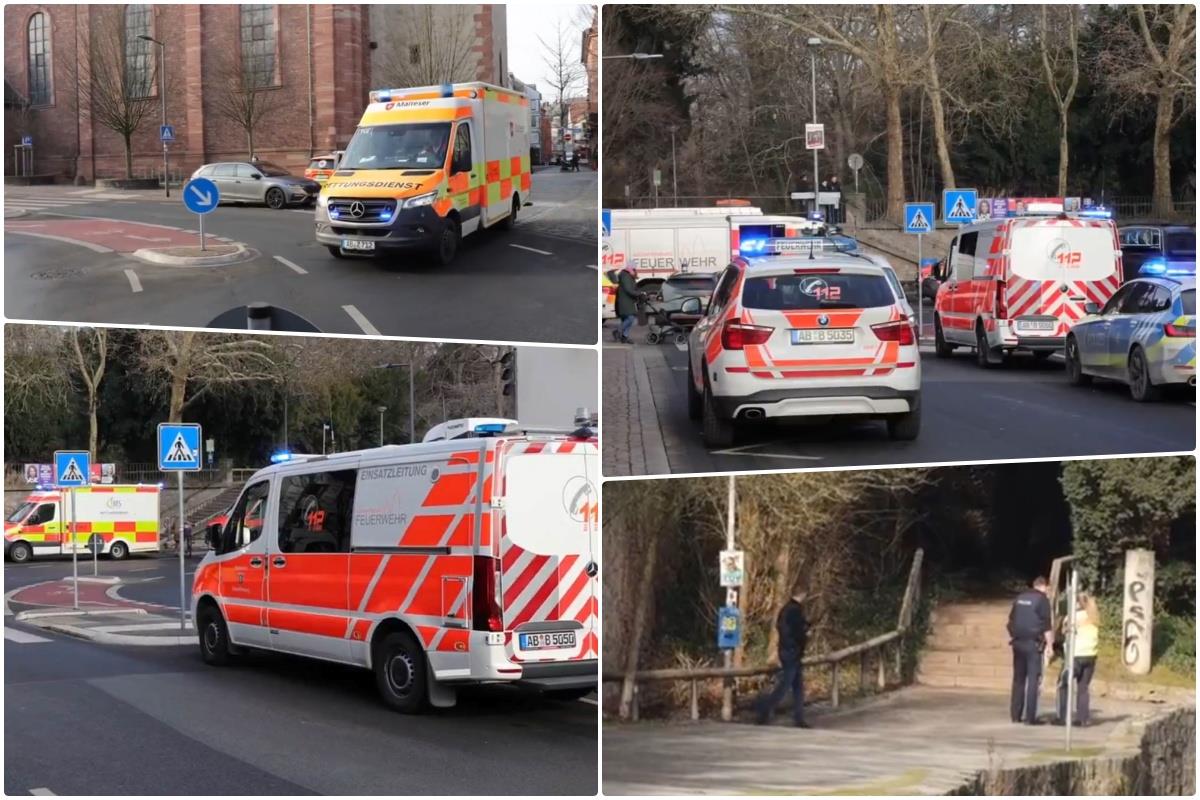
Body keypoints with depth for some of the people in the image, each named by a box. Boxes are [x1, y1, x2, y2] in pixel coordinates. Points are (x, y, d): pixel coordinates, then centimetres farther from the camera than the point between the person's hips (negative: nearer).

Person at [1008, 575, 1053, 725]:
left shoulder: (1020, 598, 13)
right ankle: (1030, 717, -8)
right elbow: (1046, 625, -11)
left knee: (1018, 679, 12)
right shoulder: (1042, 599, -6)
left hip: (1018, 642, 6)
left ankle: (1016, 714, 13)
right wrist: (1050, 644, -9)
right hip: (1033, 643, -6)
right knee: (1033, 679, -4)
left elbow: (1011, 620, 19)